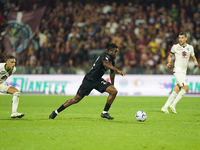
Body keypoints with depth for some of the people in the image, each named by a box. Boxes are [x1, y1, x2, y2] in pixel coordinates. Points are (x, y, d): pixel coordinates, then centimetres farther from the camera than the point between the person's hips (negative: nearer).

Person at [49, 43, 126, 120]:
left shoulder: (112, 61, 7)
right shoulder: (105, 56, -19)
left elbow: (112, 72, 27)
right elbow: (105, 63, -44)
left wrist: (112, 85, 35)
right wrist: (117, 70, -55)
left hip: (98, 81, 8)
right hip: (89, 80, -8)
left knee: (114, 91, -11)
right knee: (76, 99, -4)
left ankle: (104, 113, -3)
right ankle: (56, 112, 11)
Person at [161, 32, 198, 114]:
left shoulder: (190, 47, 8)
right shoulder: (175, 47, -2)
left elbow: (193, 56, 22)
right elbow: (170, 56, 12)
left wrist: (195, 61, 0)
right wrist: (169, 62, -6)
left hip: (184, 72, 5)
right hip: (178, 71, -5)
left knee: (176, 90, 1)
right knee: (186, 88, -17)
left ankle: (165, 107, 5)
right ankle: (173, 104, -8)